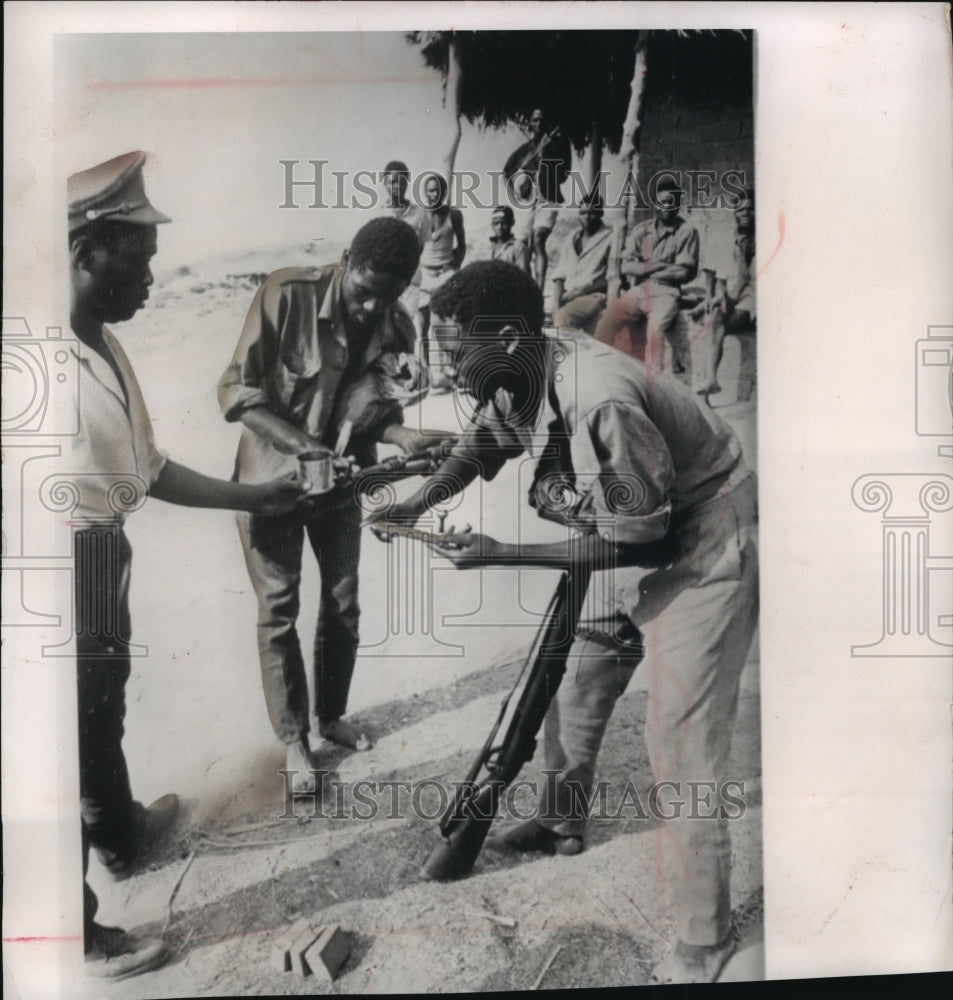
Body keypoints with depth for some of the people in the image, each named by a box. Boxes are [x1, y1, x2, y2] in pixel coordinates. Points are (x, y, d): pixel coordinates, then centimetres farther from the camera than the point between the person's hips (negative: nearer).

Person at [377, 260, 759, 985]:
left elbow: (633, 542, -27)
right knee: (578, 686, 20)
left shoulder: (599, 402, -36)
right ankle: (563, 822, 45)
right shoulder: (523, 372, -10)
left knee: (681, 742, -5)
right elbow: (486, 440, 9)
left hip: (704, 547, -9)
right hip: (638, 533, 9)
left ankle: (705, 939, 14)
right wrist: (419, 504, -7)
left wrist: (501, 555, -25)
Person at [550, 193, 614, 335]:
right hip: (567, 295, 6)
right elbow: (560, 274, 16)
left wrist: (582, 290, -13)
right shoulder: (571, 238, 21)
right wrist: (558, 296, -4)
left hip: (593, 296, -6)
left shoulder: (609, 239, 2)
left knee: (562, 316, -34)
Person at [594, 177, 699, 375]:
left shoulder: (687, 232, 5)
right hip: (638, 290, 4)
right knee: (607, 319, -18)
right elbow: (626, 266, 5)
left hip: (666, 292, -4)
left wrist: (644, 268, -2)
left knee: (656, 326, -33)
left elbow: (685, 272, -4)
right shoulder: (641, 230, 14)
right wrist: (659, 265, -8)